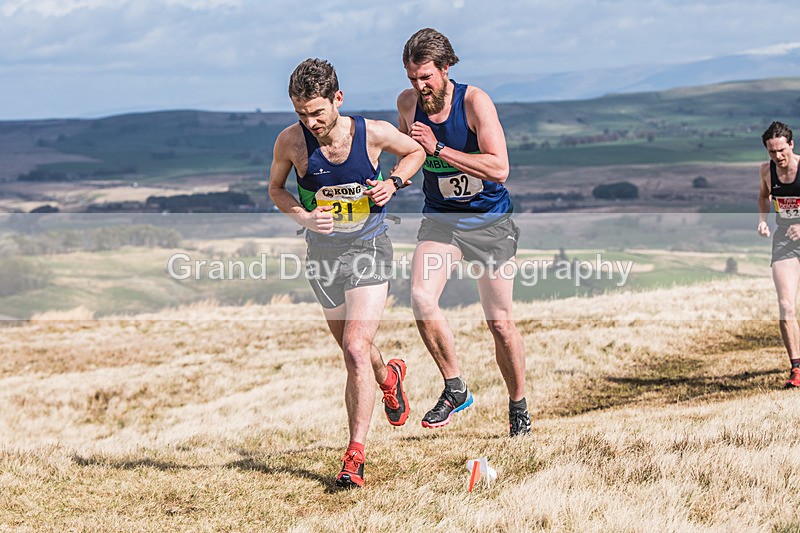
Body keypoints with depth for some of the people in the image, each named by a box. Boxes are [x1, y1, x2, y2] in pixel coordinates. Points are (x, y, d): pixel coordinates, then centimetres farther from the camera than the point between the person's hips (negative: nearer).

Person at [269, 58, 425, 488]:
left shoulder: (373, 133, -16)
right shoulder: (291, 141, -14)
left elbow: (416, 151, 5)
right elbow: (276, 189, 4)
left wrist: (394, 183, -13)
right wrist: (305, 218, -15)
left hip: (368, 249, -3)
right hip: (323, 253, 3)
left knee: (356, 350, -16)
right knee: (353, 350, 18)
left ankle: (354, 456, -12)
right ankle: (388, 378, 55)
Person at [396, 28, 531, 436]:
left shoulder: (474, 101, -19)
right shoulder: (408, 102, -5)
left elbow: (499, 169, -28)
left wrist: (438, 149, -30)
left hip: (490, 219, -3)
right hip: (440, 218, 3)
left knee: (500, 322, 1)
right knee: (421, 299, -23)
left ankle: (518, 406, 22)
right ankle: (455, 388, -6)